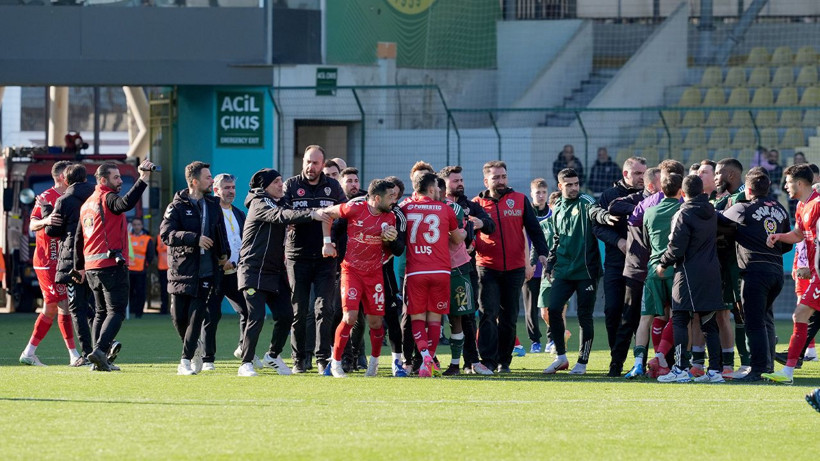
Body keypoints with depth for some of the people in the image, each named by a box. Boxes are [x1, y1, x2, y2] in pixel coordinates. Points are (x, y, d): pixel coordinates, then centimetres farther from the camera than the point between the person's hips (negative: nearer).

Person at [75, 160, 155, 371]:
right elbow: (126, 203, -31)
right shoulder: (108, 199, -8)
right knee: (116, 311, -8)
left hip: (92, 267, 8)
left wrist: (80, 266, 28)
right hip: (112, 265, -8)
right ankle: (100, 350, -25)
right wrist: (143, 179, -32)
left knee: (101, 312, 15)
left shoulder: (87, 205, 18)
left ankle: (101, 360, 10)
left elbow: (78, 239, 22)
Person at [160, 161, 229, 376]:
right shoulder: (177, 207, -4)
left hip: (206, 271, 2)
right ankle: (193, 348, 27)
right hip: (182, 269, -2)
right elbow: (166, 233, -17)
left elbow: (220, 232, 26)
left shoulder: (213, 205, 12)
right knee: (179, 316, 1)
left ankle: (186, 360, -3)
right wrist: (195, 239, -25)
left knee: (196, 316, -6)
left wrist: (224, 253, 14)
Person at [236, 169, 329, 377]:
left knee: (285, 316, 4)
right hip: (254, 271, -8)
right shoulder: (259, 204, -11)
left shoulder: (281, 202, 16)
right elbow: (281, 216, -28)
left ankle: (273, 355, 25)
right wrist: (310, 214, -40)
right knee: (256, 317, -13)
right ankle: (246, 364, -7)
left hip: (275, 272, 8)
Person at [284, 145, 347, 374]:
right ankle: (299, 359, 9)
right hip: (298, 256, 0)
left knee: (324, 309, -6)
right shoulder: (291, 185, 5)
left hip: (325, 258, 0)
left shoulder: (333, 186, 8)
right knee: (299, 310, 2)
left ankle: (323, 357, -3)